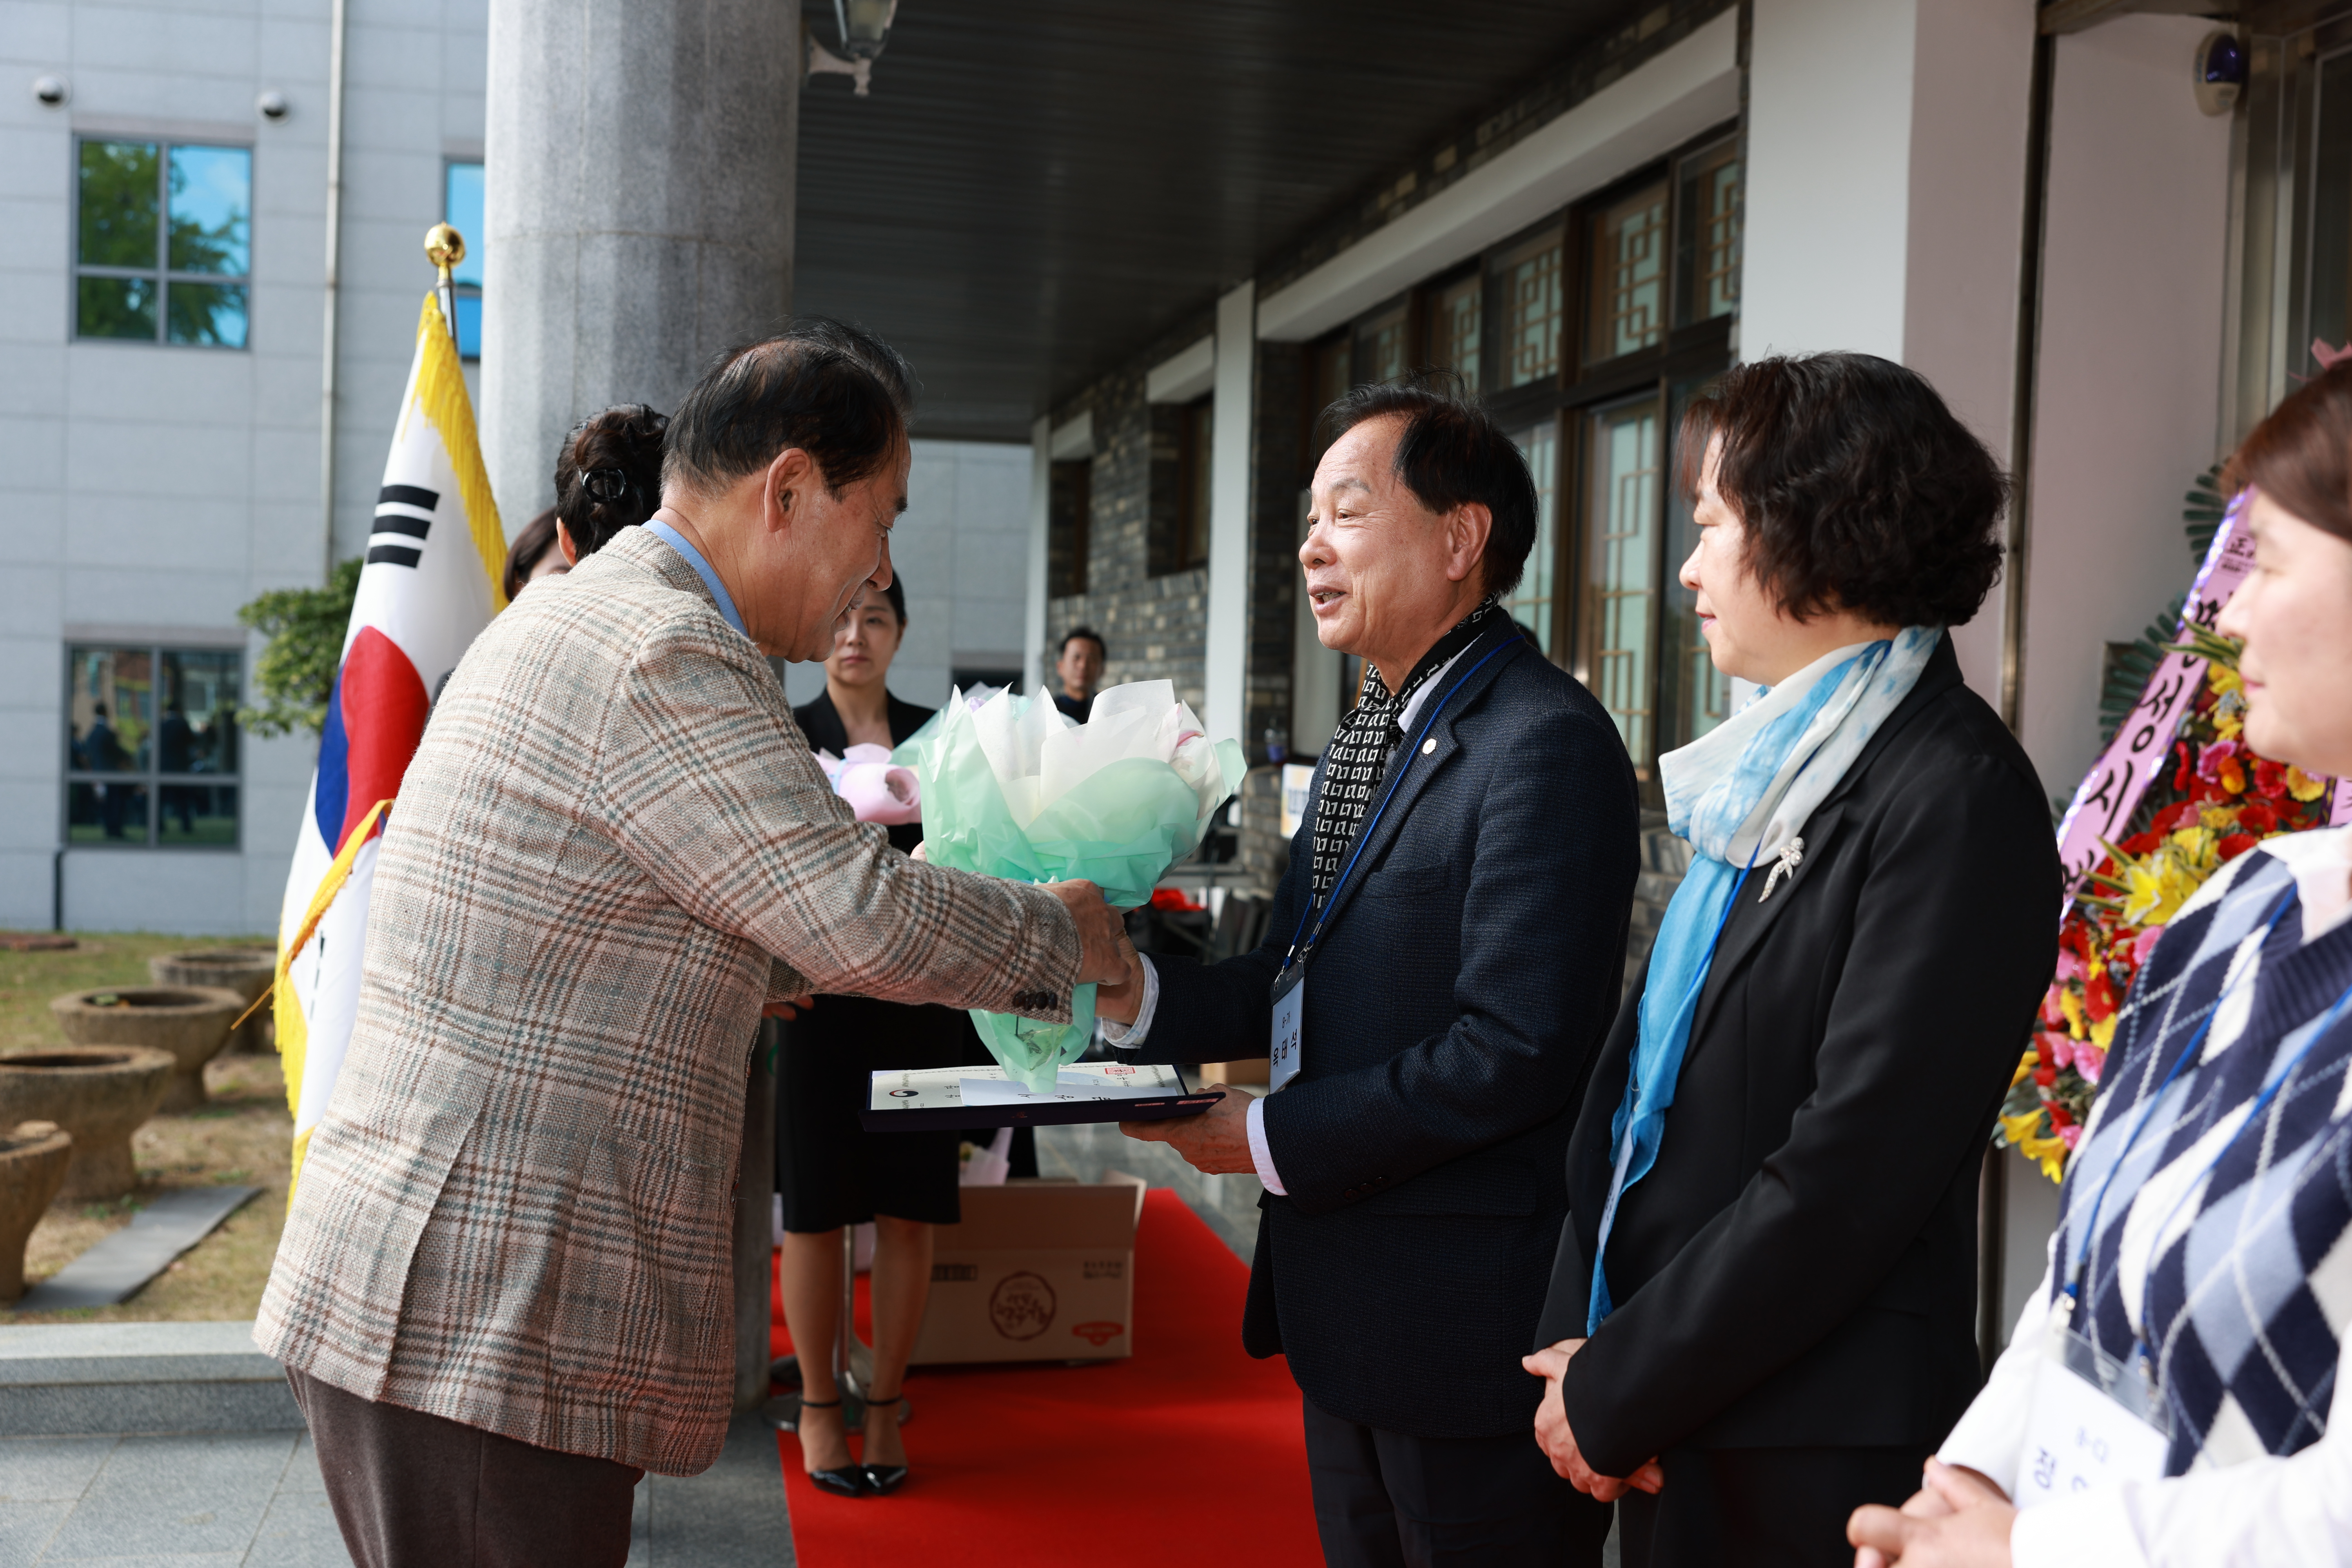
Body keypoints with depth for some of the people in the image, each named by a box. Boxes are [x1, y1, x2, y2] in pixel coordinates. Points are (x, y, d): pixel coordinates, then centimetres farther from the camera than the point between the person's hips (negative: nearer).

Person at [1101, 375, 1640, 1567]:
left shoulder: (1545, 744, -19)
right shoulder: (1359, 748, 13)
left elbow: (1514, 1050, -25)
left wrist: (1272, 1139, -17)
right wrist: (1135, 992, -3)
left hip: (1470, 1332, -9)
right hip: (1345, 1317, 9)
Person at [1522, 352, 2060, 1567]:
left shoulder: (1956, 795, -17)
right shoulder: (1770, 771, 9)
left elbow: (1851, 1171, -21)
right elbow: (1639, 1064, 8)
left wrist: (1616, 1391, -15)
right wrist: (1581, 1340, -1)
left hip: (1806, 1453, -7)